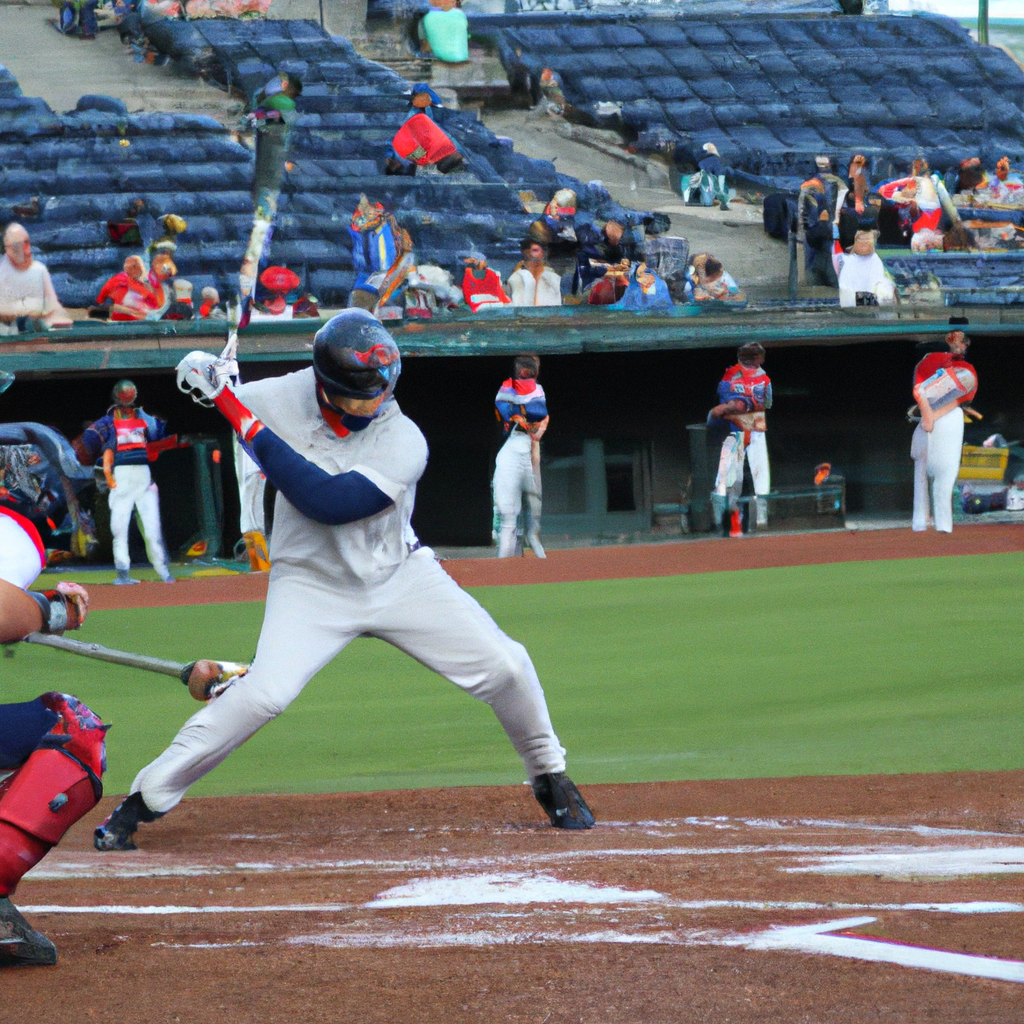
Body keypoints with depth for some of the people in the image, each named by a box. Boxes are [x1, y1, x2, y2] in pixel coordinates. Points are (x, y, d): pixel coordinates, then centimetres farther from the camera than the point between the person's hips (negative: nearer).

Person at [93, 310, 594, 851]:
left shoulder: (403, 442, -23)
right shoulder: (288, 397, -14)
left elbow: (327, 502, -34)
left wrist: (247, 423, -35)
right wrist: (204, 375, -23)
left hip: (400, 577, 0)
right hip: (310, 583, 0)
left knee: (505, 667, -9)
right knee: (262, 694, -23)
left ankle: (549, 776, 19)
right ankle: (144, 799, -13)